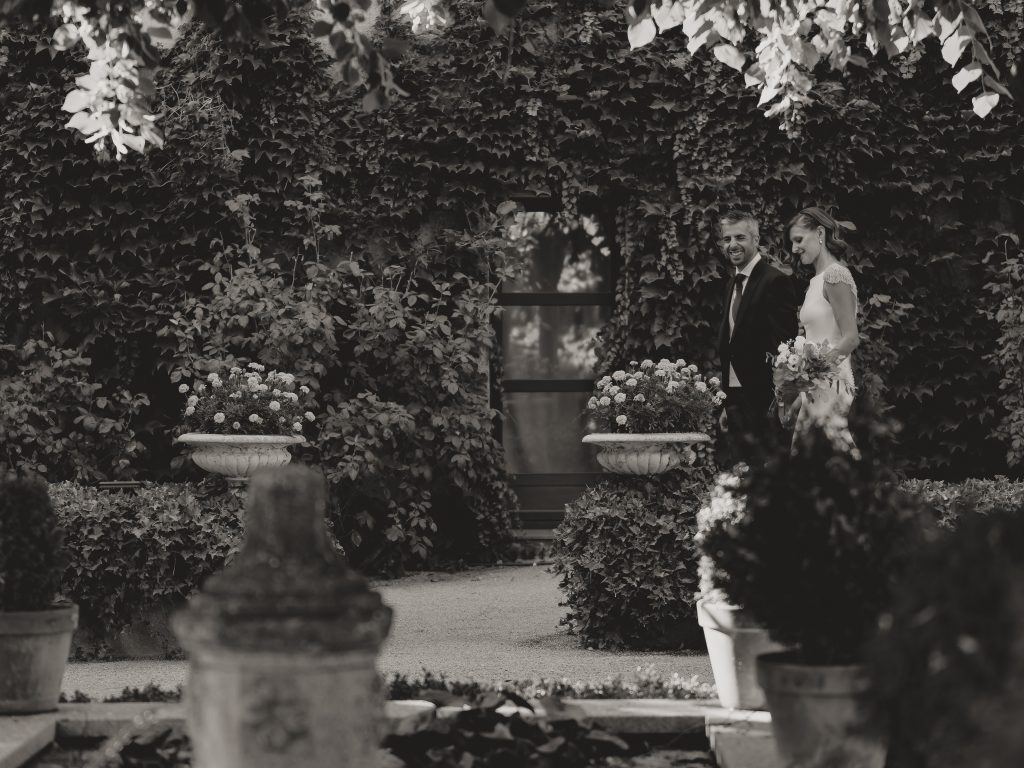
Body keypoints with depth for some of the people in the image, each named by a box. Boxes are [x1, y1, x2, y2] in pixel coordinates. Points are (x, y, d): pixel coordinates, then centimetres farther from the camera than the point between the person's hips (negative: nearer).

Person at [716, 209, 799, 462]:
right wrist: (727, 404, 17)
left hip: (762, 402, -9)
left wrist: (776, 405, -20)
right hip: (736, 401, 9)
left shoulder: (775, 282, -10)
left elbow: (784, 345, -15)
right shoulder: (732, 285, 17)